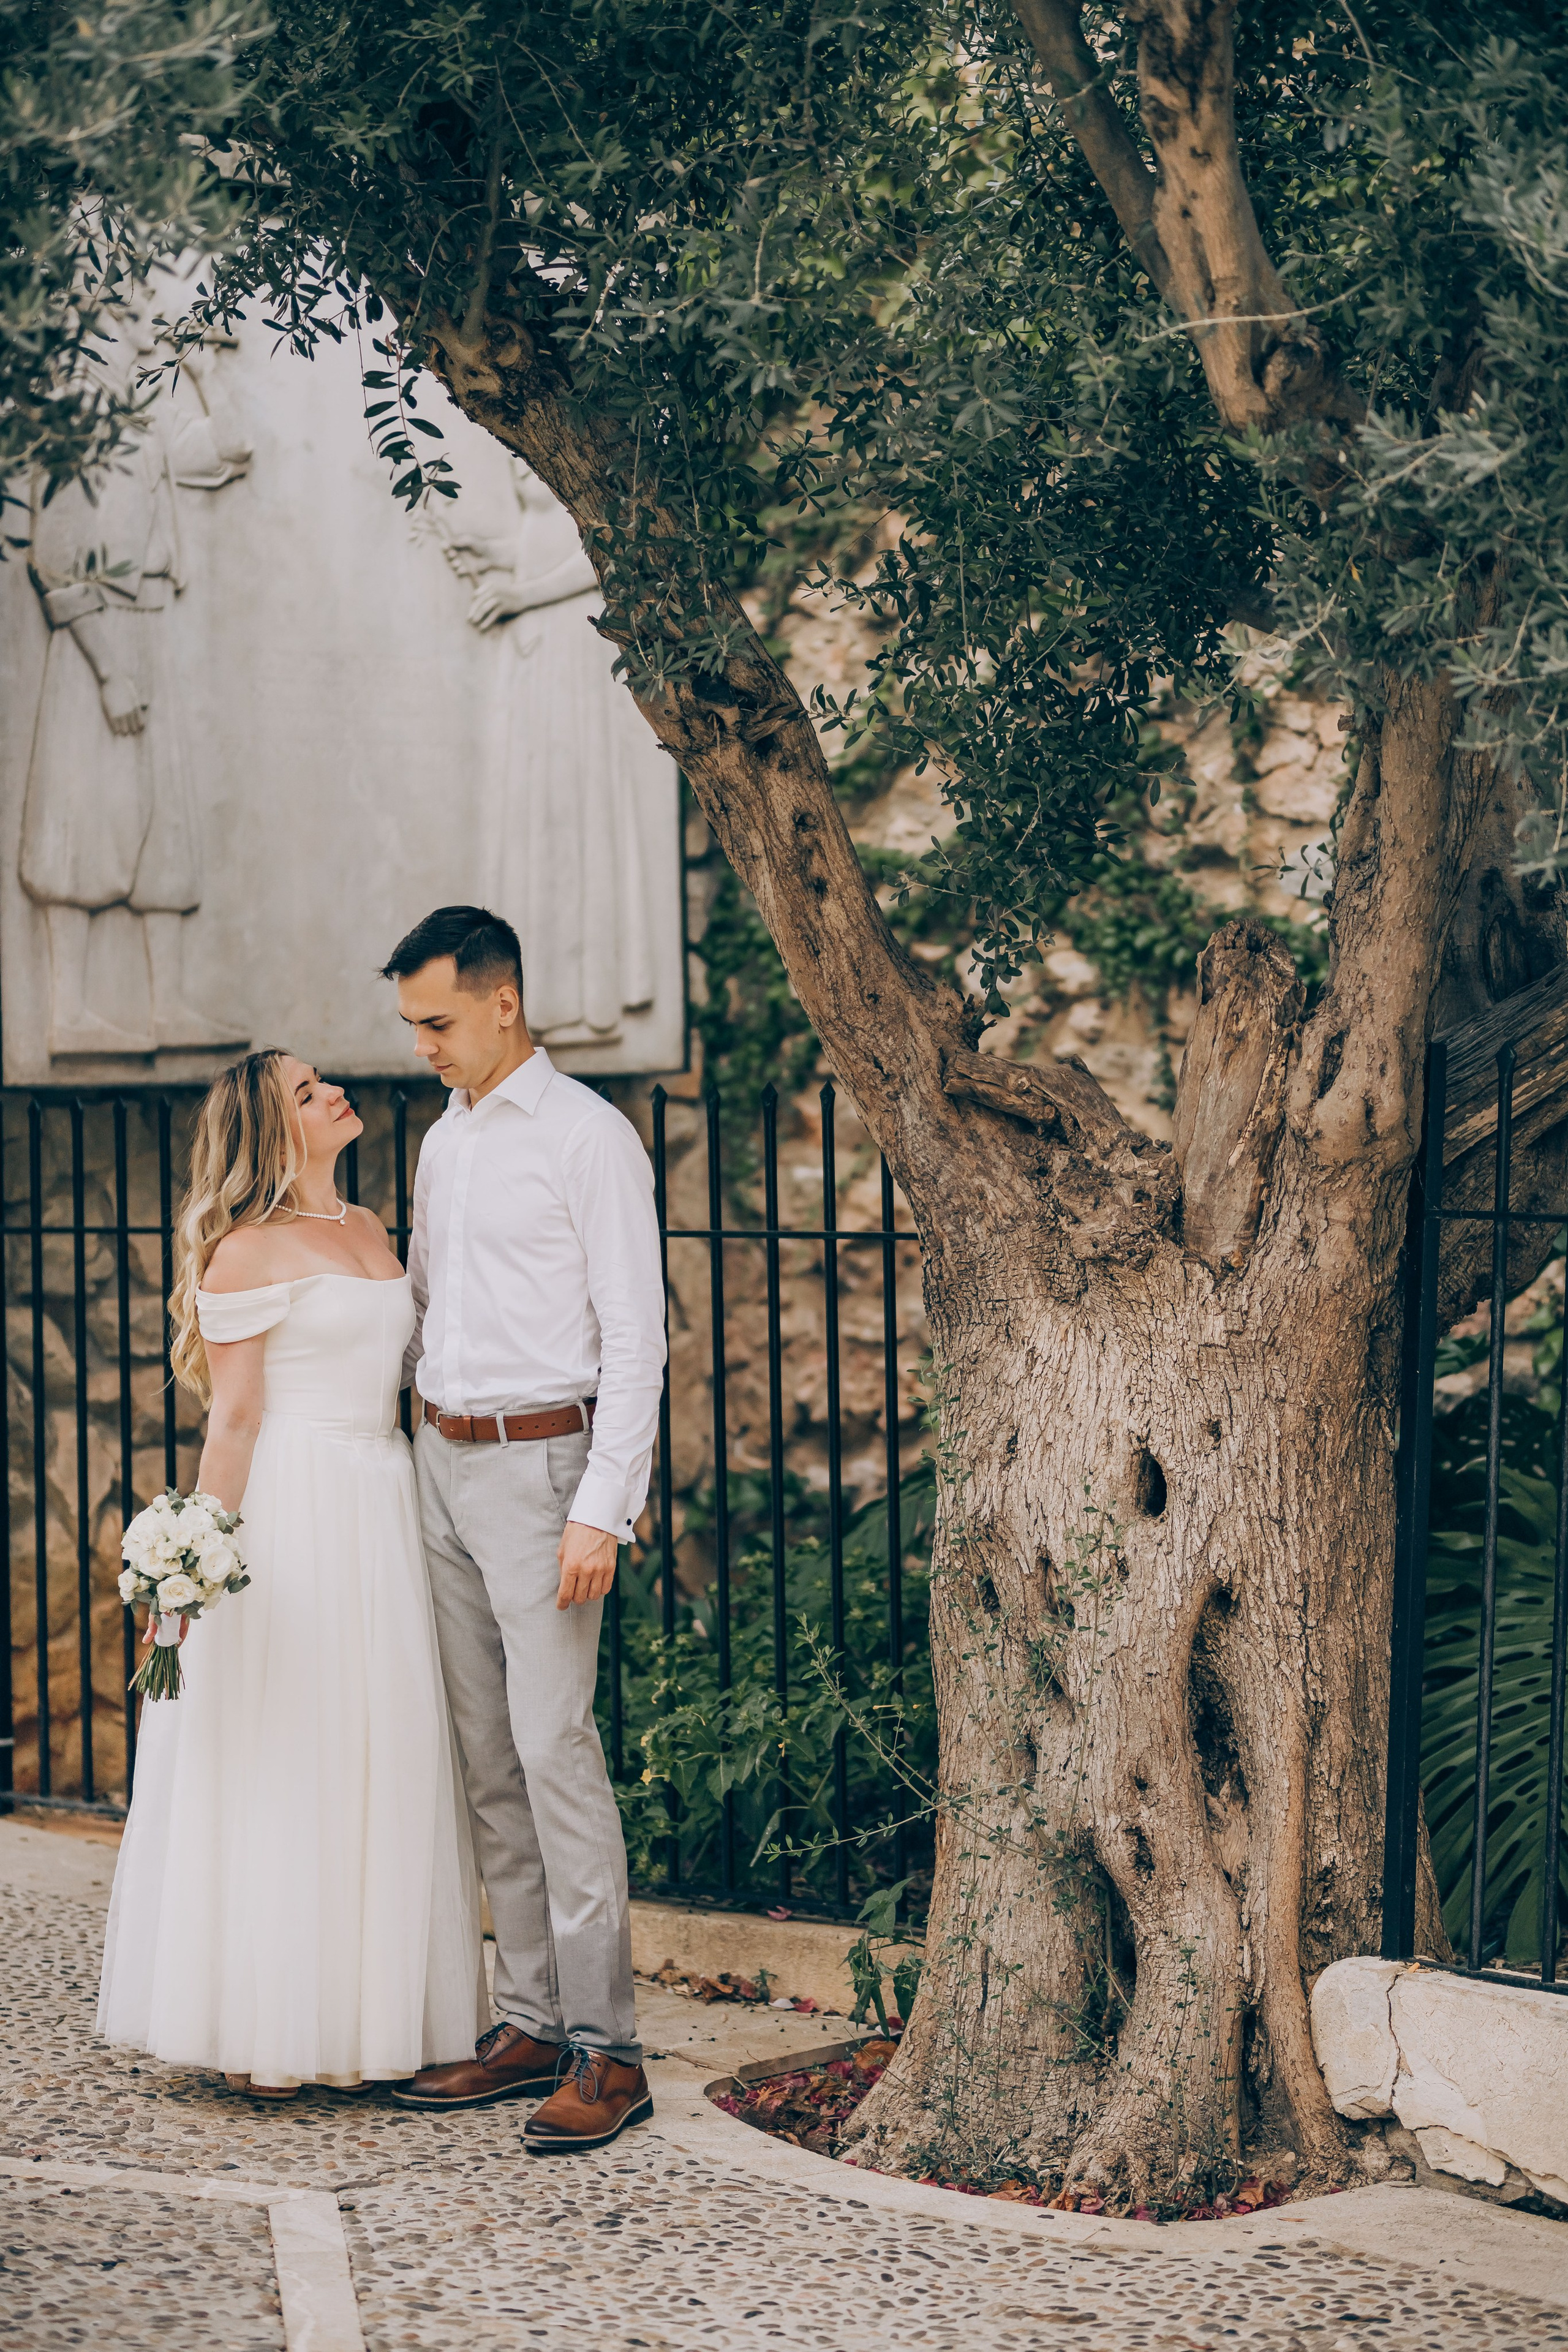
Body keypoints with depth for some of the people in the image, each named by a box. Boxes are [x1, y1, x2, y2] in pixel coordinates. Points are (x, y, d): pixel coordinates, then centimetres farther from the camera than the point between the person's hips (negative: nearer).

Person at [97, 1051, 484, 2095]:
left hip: (382, 1509, 7)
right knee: (281, 1765, -2)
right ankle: (262, 2030, 6)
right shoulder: (247, 1250, -7)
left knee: (384, 1763, 9)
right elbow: (233, 1419, -10)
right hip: (291, 1511, -7)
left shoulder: (367, 1229, 15)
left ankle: (373, 2007, 17)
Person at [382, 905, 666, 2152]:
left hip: (537, 1462, -8)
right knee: (487, 1757, 8)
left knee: (555, 1746, -11)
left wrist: (599, 1512, -19)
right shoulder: (443, 1141, 15)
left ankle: (608, 2049, -6)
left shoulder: (588, 1136, -9)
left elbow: (635, 1336, -13)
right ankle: (532, 2024, 15)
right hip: (440, 1461, 8)